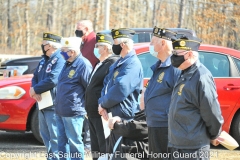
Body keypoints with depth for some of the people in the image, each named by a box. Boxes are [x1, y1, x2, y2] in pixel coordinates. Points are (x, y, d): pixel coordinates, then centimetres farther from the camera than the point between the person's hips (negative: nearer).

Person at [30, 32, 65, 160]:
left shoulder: (60, 60, -15)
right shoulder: (44, 60, 16)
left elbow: (53, 80, -25)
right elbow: (35, 77, 15)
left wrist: (35, 89, -14)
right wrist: (35, 91, -7)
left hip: (53, 104, -10)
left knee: (54, 135, -7)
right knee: (45, 134, 17)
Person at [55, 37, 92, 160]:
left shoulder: (83, 65, -15)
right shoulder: (68, 63, 14)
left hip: (73, 112, -9)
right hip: (60, 111, 9)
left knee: (74, 142, -3)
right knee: (62, 141, 14)